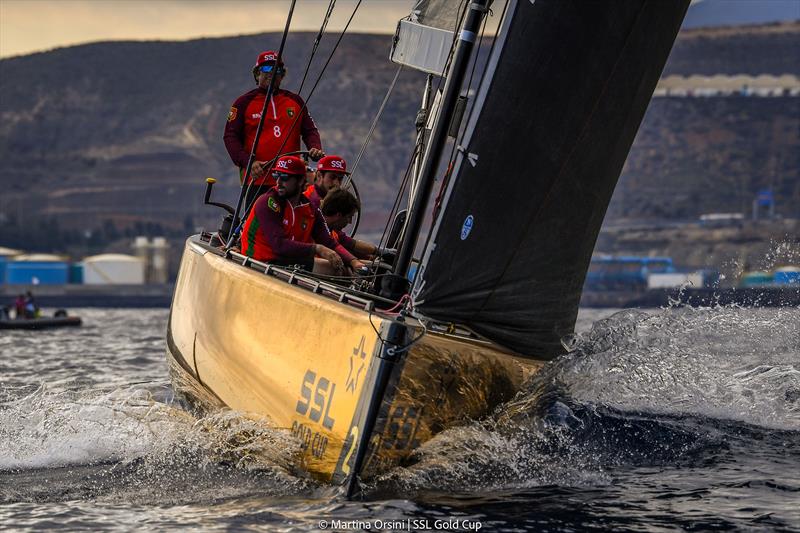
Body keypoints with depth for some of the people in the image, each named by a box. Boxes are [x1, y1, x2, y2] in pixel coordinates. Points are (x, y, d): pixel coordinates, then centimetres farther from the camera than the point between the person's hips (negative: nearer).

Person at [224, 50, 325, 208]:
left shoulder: (296, 101, 15)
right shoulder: (244, 102, 5)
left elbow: (310, 130, 18)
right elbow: (230, 137, 0)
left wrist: (315, 148, -5)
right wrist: (247, 162, -15)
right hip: (257, 178, -3)